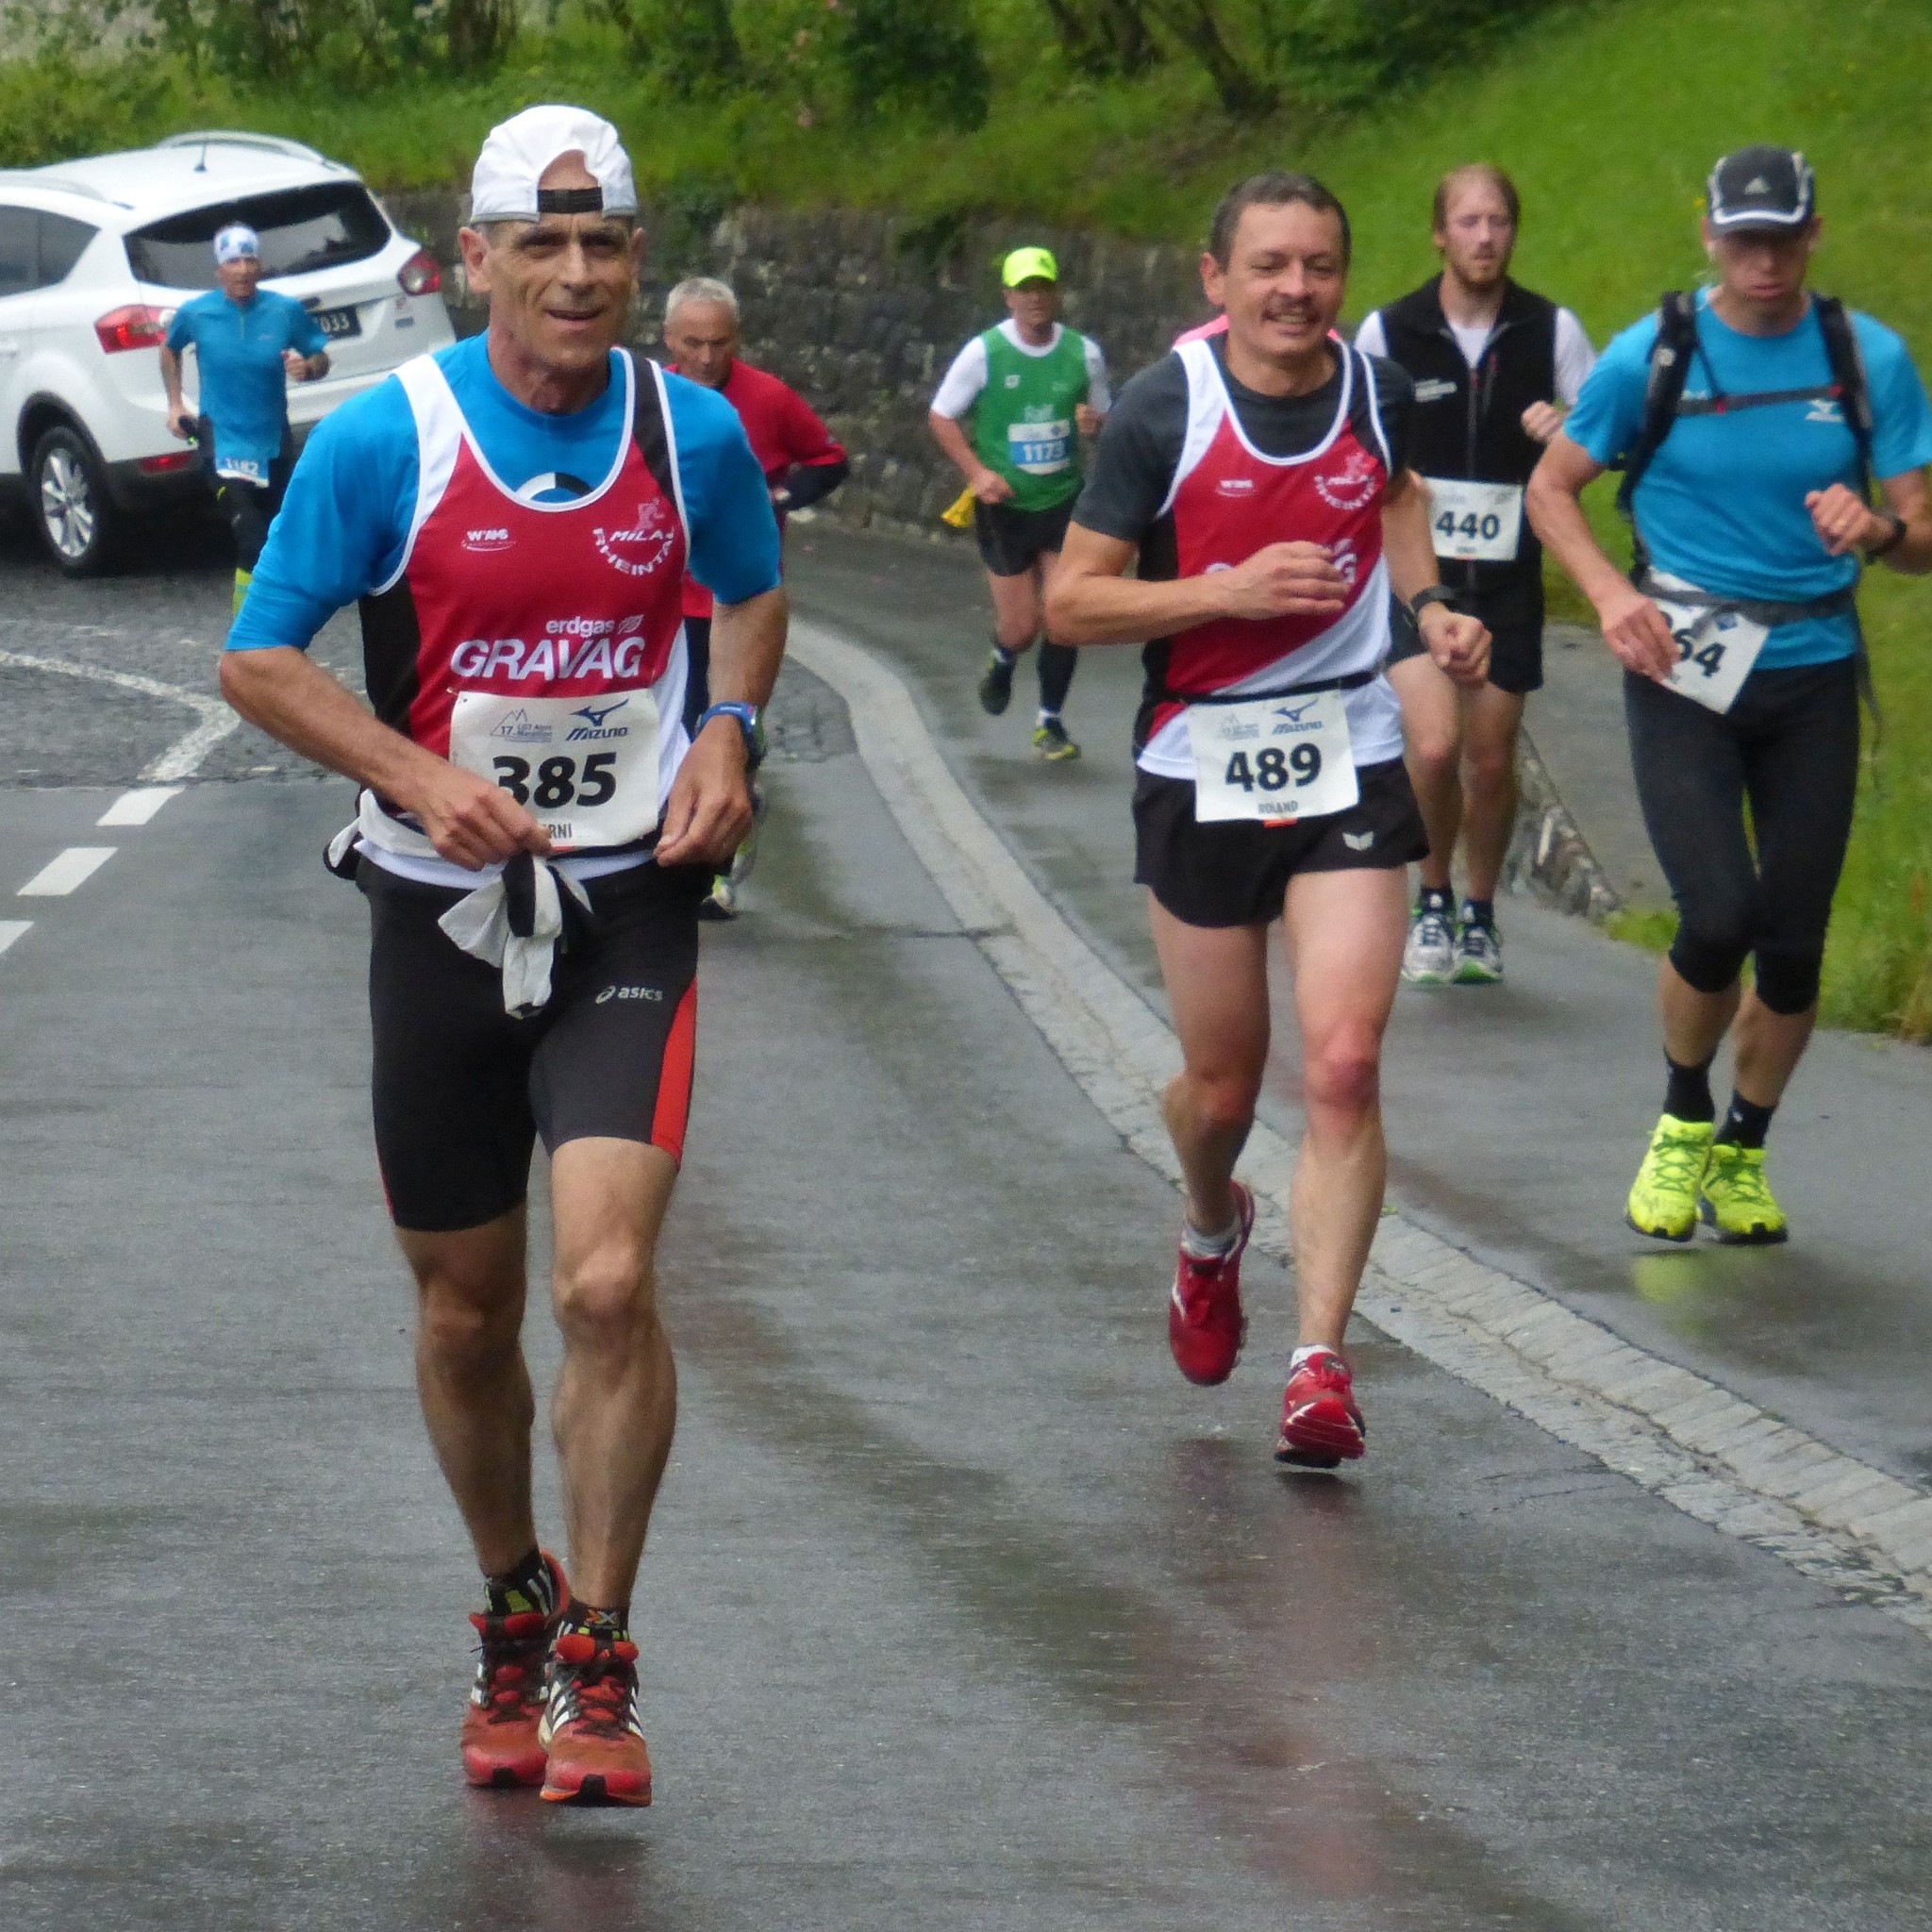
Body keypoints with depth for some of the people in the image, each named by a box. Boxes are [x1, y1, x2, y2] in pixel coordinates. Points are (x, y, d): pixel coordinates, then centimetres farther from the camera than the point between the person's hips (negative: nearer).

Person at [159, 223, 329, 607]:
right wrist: (175, 403, 9)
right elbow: (170, 350, 17)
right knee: (253, 542, -17)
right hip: (223, 444, -3)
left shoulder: (286, 311, -5)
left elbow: (321, 359, 6)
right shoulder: (196, 314, -5)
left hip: (274, 445, 3)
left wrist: (308, 367, -17)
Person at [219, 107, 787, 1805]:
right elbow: (259, 660, -3)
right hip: (444, 913, 1)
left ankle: (597, 1664, -5)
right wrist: (417, 776, -16)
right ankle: (513, 1617, 35)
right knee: (466, 1315, 11)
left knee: (609, 1282, -17)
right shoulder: (384, 440, -8)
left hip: (628, 908, -1)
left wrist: (729, 736, 0)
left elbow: (756, 594, 19)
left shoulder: (696, 435, -2)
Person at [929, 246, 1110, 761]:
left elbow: (1102, 417, 13)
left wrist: (1093, 423, -12)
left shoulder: (1083, 353, -1)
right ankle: (1002, 662, 38)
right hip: (1004, 506, -2)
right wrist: (977, 472, -13)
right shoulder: (983, 353, -8)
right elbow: (941, 417, -1)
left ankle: (1050, 723, 12)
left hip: (1063, 501, 2)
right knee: (1020, 628, 0)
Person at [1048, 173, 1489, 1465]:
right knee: (1223, 1084, 10)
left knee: (1344, 1066, -14)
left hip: (1351, 764, 1)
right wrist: (1229, 591, -21)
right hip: (1203, 768, -1)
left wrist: (1430, 605, 8)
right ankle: (1212, 1232, 46)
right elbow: (1073, 601, -9)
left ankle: (1322, 1362, -12)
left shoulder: (1375, 391, 0)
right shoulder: (1164, 412, -10)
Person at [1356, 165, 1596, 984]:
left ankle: (1480, 916, 28)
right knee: (1434, 746, -17)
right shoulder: (1388, 332, -2)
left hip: (1507, 575, 2)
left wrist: (1565, 429, -14)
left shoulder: (1552, 330, 0)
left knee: (1491, 760, 7)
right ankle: (1432, 901, 7)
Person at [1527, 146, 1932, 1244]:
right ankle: (1683, 1120, 11)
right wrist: (1611, 592, -11)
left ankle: (1744, 1152, 27)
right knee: (1719, 918, -17)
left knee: (1794, 948, 2)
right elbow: (1552, 487, 7)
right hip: (1684, 669, -2)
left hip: (1811, 674, 2)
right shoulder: (1654, 356, -4)